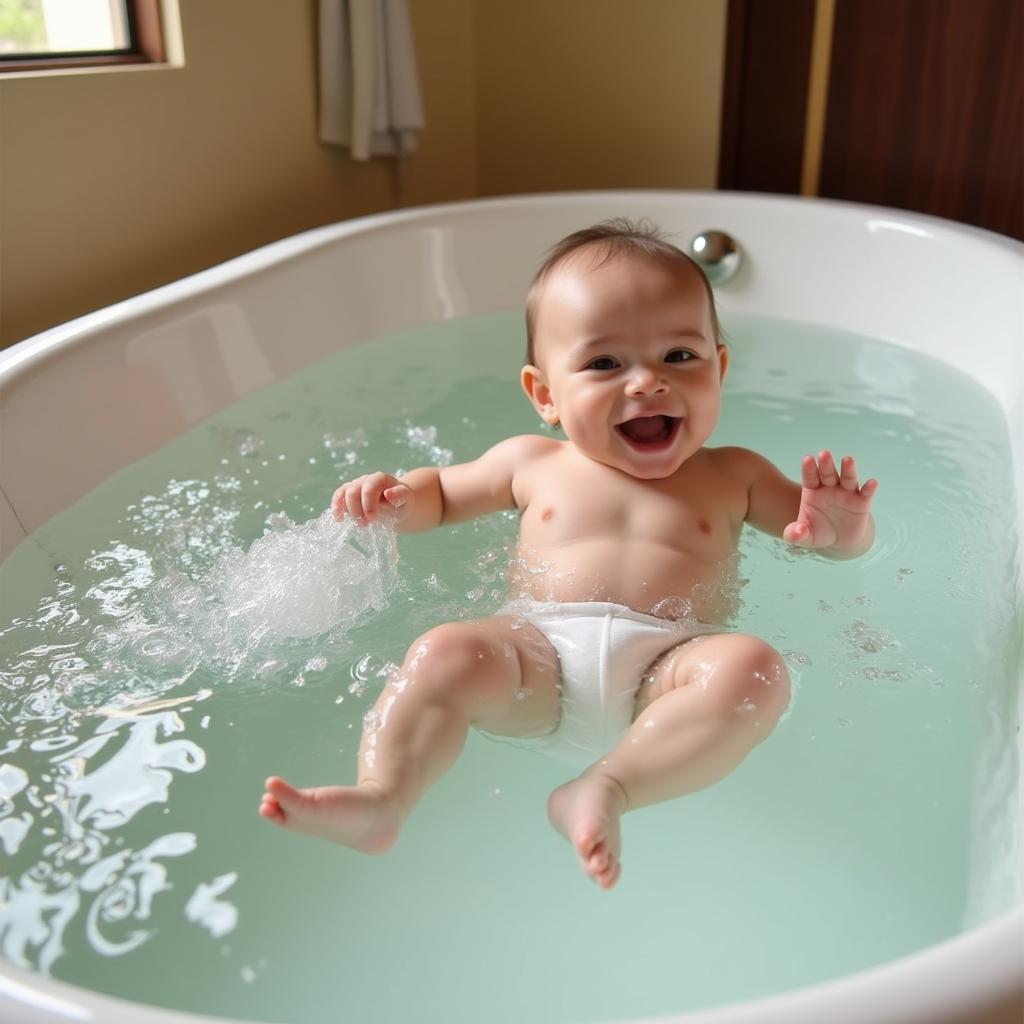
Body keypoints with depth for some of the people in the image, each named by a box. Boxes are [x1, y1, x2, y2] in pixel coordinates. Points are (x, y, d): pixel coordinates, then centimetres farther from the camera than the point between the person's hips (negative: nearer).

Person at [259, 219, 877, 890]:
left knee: (752, 670, -31)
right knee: (446, 653, -28)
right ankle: (380, 802, -34)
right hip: (537, 660, 1)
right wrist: (397, 497, 8)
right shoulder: (532, 464, 17)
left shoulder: (733, 476, 16)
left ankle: (609, 787, -37)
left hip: (668, 667, 0)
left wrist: (844, 527, -6)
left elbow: (841, 536, 20)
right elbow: (443, 491, 33)